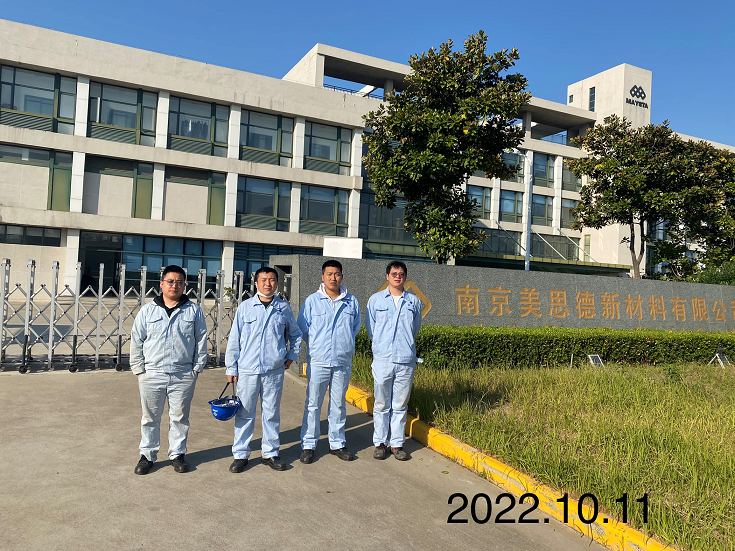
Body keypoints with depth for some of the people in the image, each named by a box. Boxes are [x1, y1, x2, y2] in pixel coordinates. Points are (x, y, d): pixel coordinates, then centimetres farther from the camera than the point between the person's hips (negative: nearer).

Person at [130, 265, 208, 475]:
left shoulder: (194, 311, 3)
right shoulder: (148, 310, 4)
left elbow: (201, 341, 6)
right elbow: (136, 341, 6)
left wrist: (198, 367, 1)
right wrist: (138, 369, 2)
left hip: (184, 376, 0)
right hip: (152, 375, 1)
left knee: (180, 417, 10)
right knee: (150, 417, 11)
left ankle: (177, 454, 26)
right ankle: (147, 455, 27)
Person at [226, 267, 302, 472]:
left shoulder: (284, 308, 4)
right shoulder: (245, 307, 0)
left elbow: (296, 334, 19)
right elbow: (234, 339, 3)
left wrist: (292, 356, 12)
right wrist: (231, 367, 3)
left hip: (274, 371, 1)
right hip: (247, 370, -1)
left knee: (272, 413, 11)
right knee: (244, 414, 6)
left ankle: (271, 453, 25)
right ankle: (240, 454, 20)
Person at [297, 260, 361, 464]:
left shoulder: (352, 302, 4)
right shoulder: (312, 301, -2)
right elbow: (302, 328, 5)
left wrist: (345, 344, 9)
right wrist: (316, 346, 4)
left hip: (343, 362, 2)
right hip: (318, 361, -2)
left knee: (339, 404, 12)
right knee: (313, 404, 4)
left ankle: (337, 443, 25)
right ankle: (308, 445, 16)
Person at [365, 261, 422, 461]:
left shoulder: (414, 301, 9)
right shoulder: (376, 299, 5)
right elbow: (370, 327, 12)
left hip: (406, 360, 1)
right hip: (383, 359, -1)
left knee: (400, 405, 7)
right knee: (381, 404, 5)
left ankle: (397, 443, 18)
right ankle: (380, 443, 17)